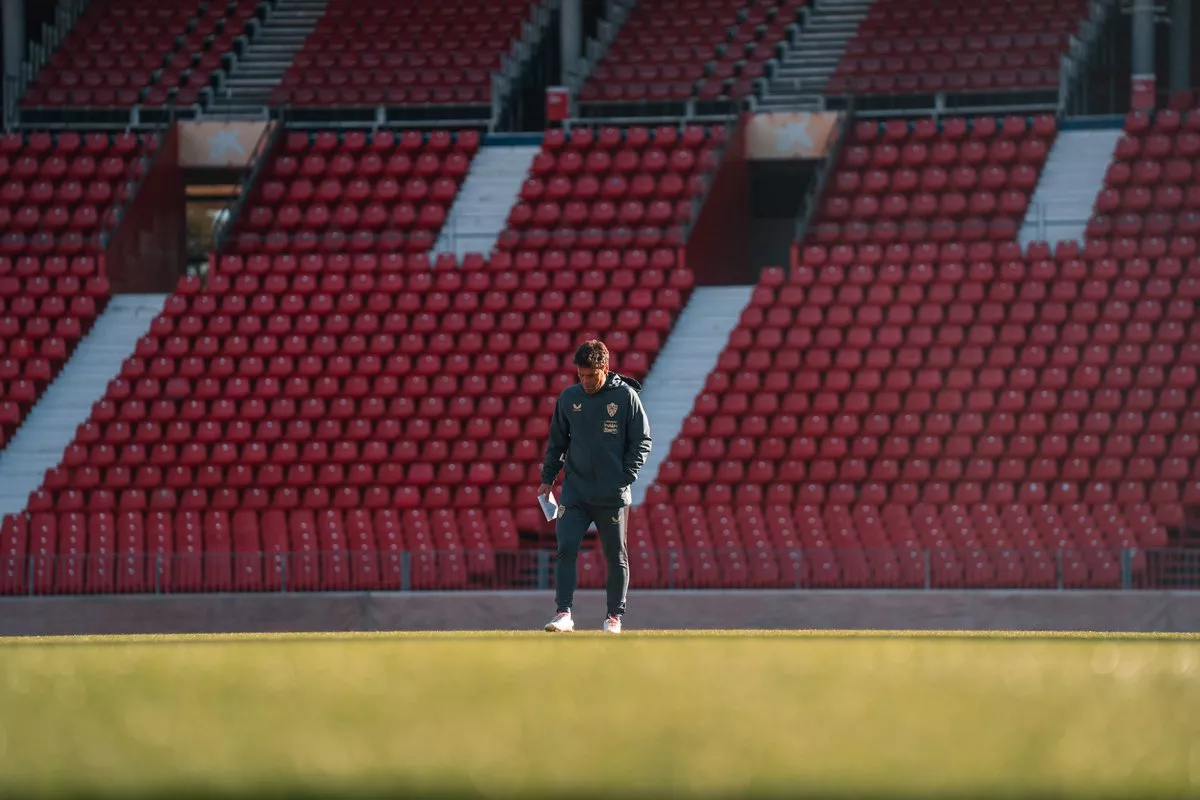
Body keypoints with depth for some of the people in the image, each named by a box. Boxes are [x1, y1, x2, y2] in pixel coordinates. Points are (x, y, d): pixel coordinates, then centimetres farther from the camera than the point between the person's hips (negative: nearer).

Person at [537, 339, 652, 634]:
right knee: (566, 549, -11)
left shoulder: (626, 396, -4)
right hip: (574, 491, 2)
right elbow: (556, 441, 15)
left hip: (612, 495, -2)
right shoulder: (569, 397, 5)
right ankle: (564, 613, -13)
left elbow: (642, 441, 1)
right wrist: (547, 479, 10)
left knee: (616, 556, 6)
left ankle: (615, 615, 17)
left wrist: (626, 477, -8)